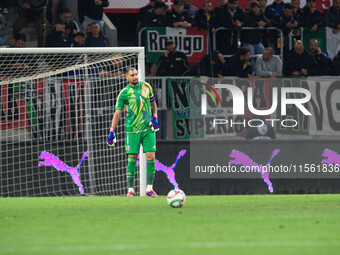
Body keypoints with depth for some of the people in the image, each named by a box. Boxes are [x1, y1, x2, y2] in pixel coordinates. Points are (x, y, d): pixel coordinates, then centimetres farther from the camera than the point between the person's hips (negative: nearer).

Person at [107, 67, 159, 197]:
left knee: (151, 157, -5)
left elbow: (153, 103, 21)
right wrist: (112, 132, -8)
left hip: (148, 128, 3)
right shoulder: (124, 93, -3)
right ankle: (130, 190, 2)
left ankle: (149, 189, 0)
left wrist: (154, 118, 7)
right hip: (132, 130, -3)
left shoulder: (146, 87, 8)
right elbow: (117, 113, -2)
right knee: (132, 158, -4)